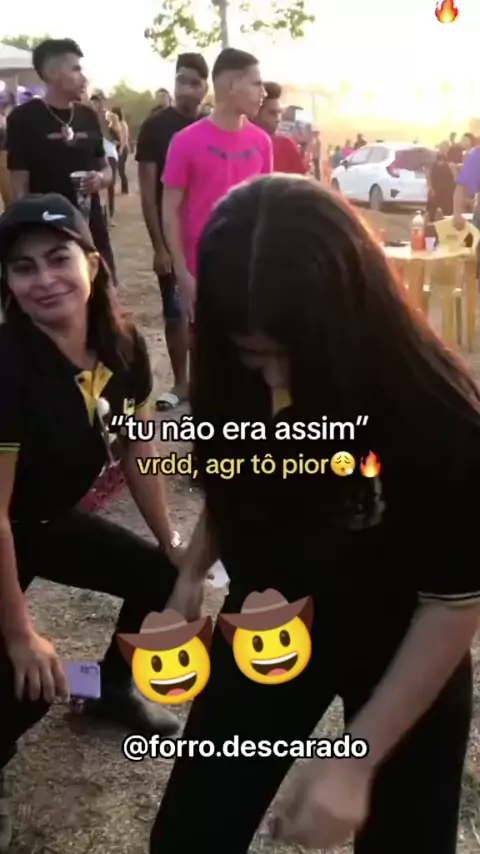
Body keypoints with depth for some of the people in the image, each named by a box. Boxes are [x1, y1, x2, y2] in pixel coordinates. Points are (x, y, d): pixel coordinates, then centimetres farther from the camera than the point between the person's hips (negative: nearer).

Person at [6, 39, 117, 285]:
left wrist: (100, 178, -6)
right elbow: (19, 186, -7)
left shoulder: (88, 116, 9)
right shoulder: (23, 118, -6)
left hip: (93, 233, 5)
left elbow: (106, 168, 19)